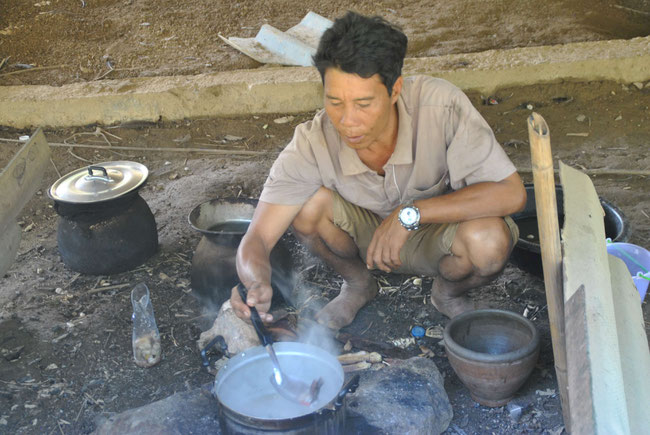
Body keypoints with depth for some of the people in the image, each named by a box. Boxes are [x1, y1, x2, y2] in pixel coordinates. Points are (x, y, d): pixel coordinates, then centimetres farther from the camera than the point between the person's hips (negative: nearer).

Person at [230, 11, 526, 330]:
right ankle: (357, 284, 6)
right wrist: (256, 284, -49)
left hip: (438, 230, -1)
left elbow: (511, 193, -32)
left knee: (488, 240, -34)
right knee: (308, 204, -27)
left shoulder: (441, 106, -33)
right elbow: (257, 239, -26)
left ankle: (449, 294, 4)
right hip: (367, 234, 2)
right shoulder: (311, 144, -28)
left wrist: (410, 213, -37)